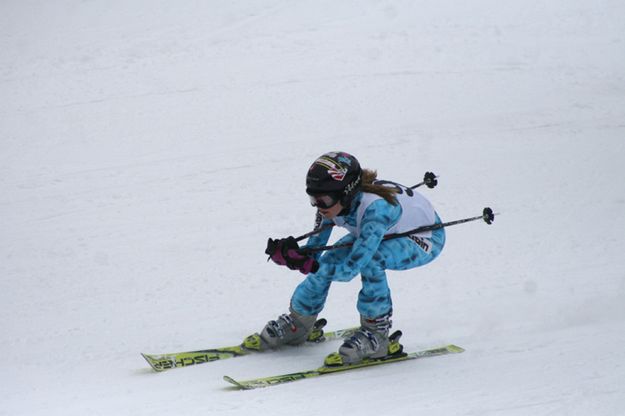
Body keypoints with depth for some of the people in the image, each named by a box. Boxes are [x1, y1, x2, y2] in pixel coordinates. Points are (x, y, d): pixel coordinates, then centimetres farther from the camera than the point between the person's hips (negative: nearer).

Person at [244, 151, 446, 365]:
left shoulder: (375, 207, -41)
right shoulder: (332, 203, -19)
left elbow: (350, 269, -41)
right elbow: (312, 251, -11)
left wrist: (307, 265, -42)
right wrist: (286, 255, -30)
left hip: (427, 237, -7)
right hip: (391, 233, 7)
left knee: (369, 259, -33)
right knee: (329, 261, -9)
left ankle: (376, 334, -17)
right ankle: (296, 325, 14)